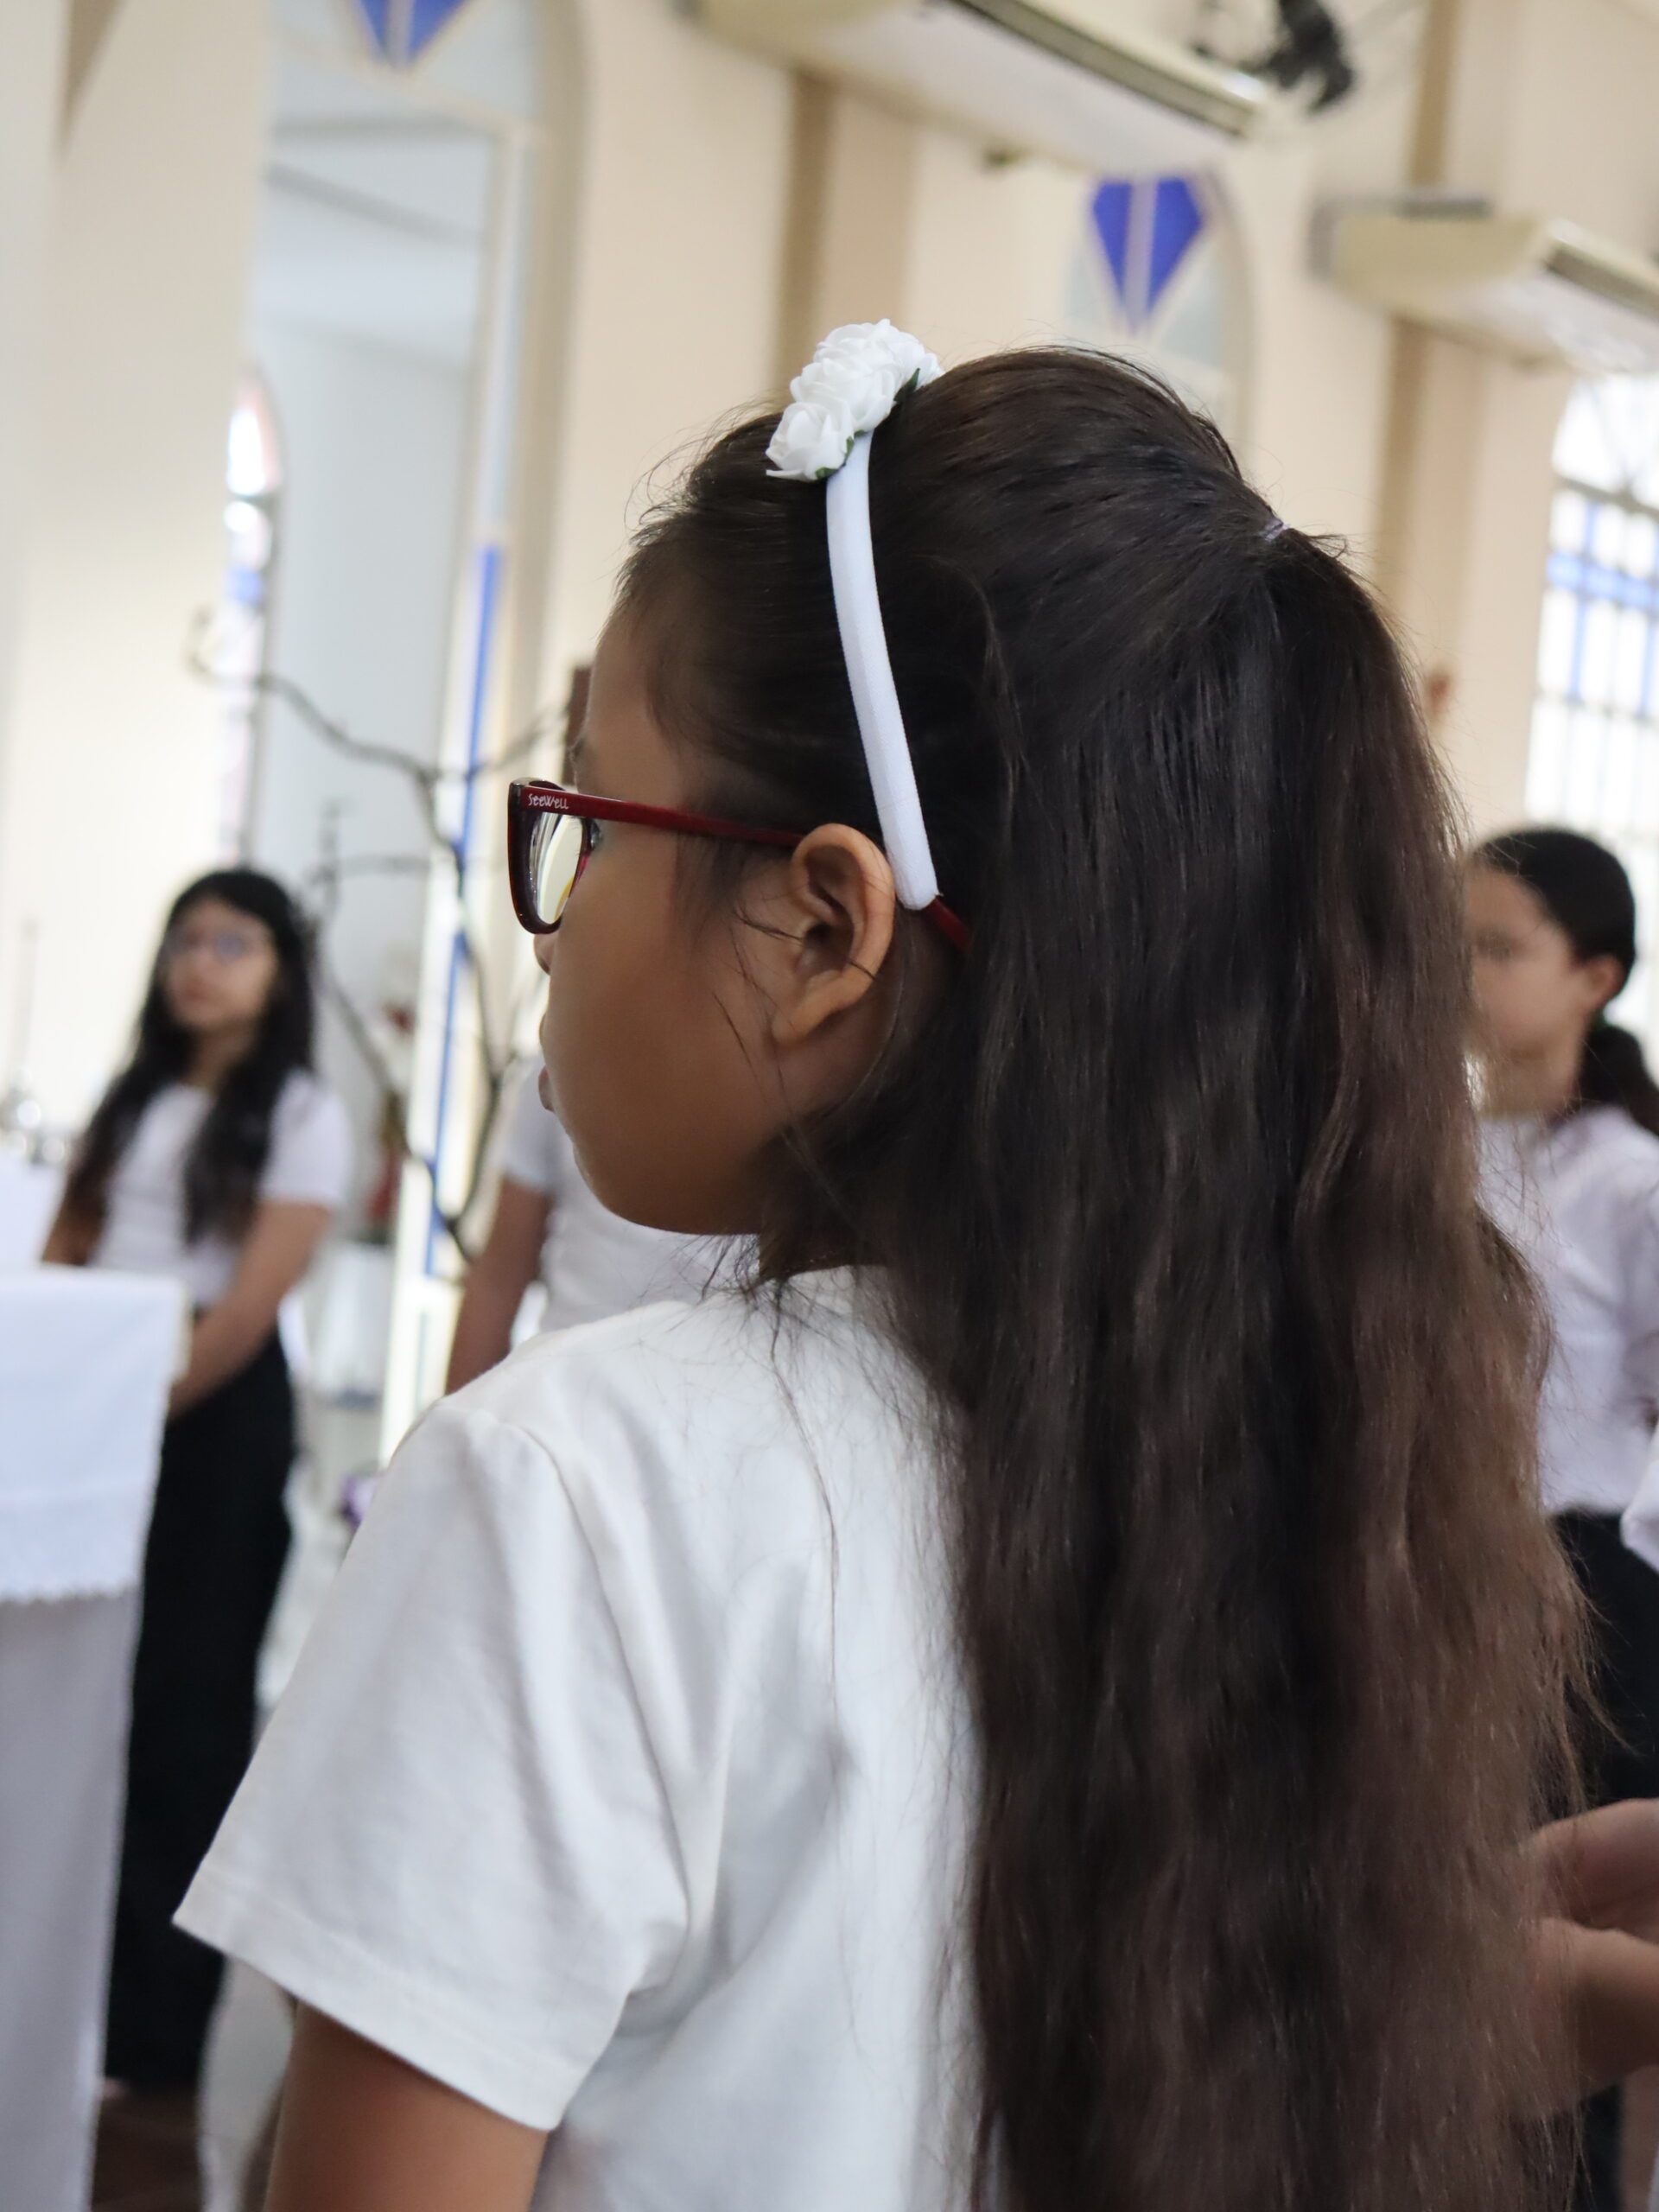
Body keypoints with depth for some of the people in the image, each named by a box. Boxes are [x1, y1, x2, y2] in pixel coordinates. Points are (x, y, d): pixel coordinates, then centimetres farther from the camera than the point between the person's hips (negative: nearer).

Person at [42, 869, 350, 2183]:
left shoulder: (300, 1115, -3)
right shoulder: (134, 1096, 15)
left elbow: (252, 1300, -11)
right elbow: (65, 1254, 13)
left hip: (218, 1417, -5)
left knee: (185, 1715, -3)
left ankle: (160, 2051, 2)